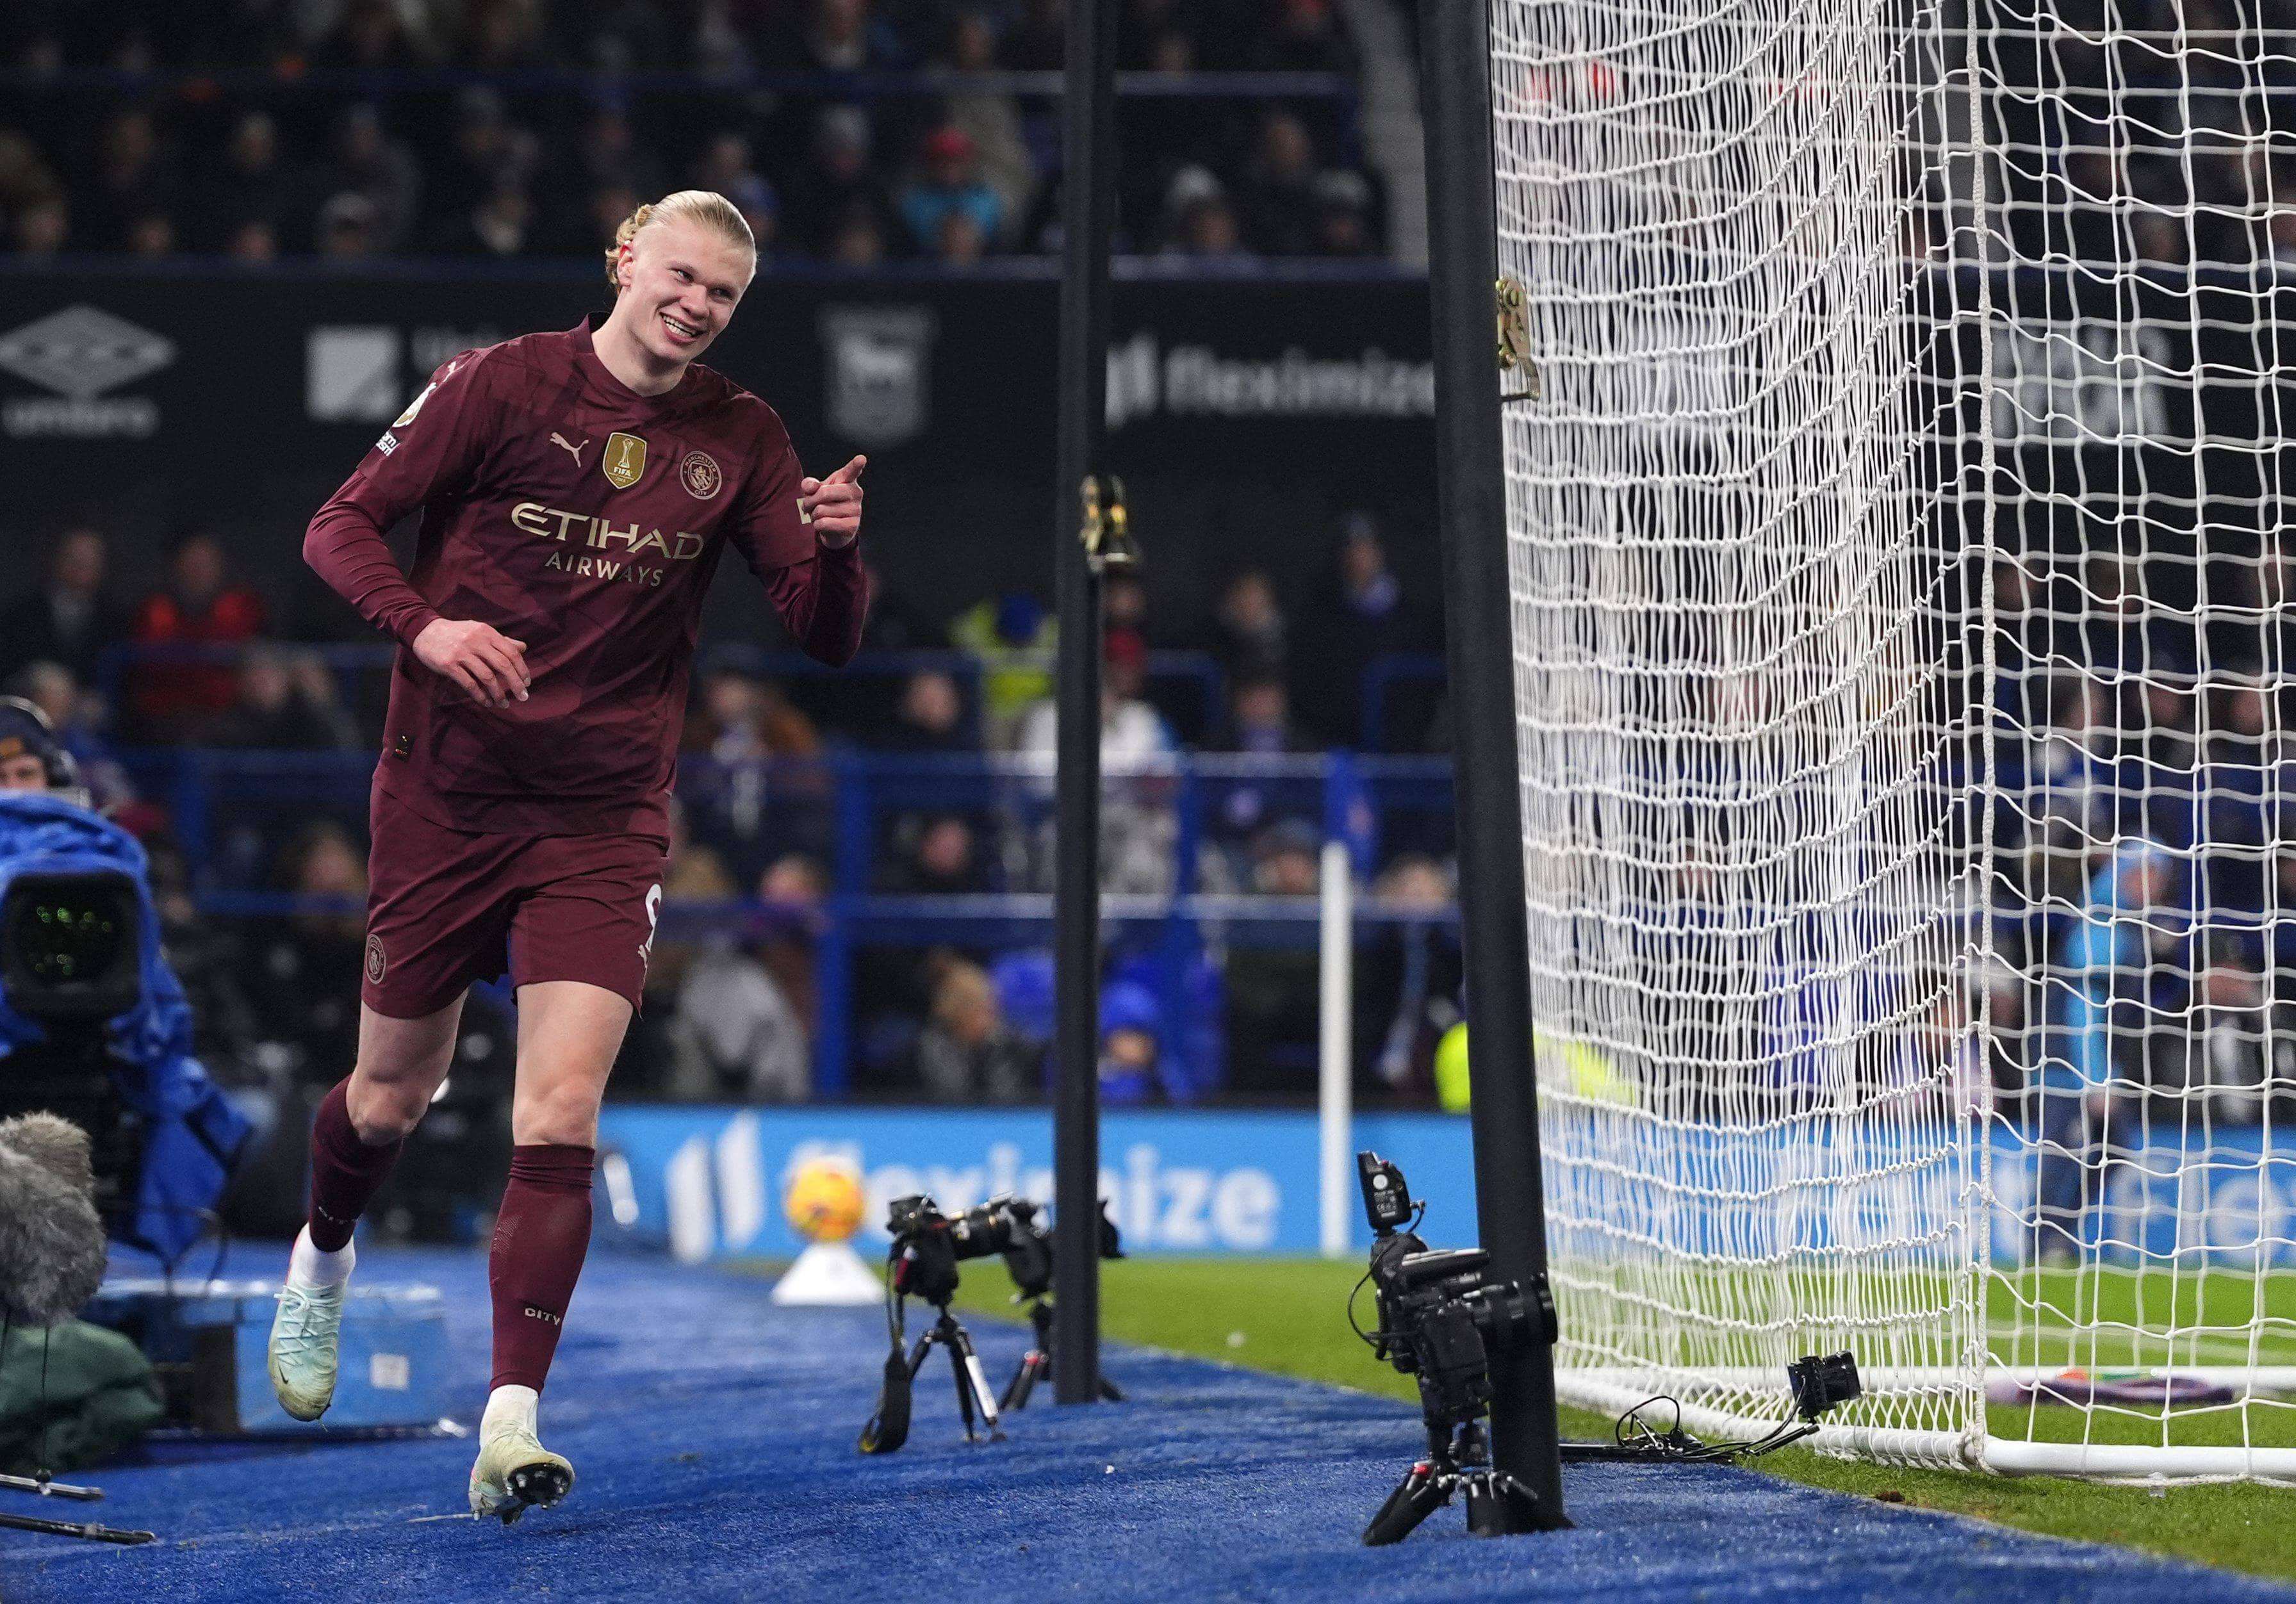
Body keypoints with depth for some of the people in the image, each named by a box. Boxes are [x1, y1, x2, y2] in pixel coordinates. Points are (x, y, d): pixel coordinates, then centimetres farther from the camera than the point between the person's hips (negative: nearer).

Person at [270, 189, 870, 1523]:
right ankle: (323, 1263, 46)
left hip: (605, 815, 1)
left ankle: (513, 1424, -17)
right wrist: (423, 625, -22)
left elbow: (828, 637, 1)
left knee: (560, 1116, -15)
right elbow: (341, 527, -3)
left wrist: (834, 549, -21)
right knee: (393, 1096, 12)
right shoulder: (503, 385, -5)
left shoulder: (741, 439, 2)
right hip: (446, 798, -1)